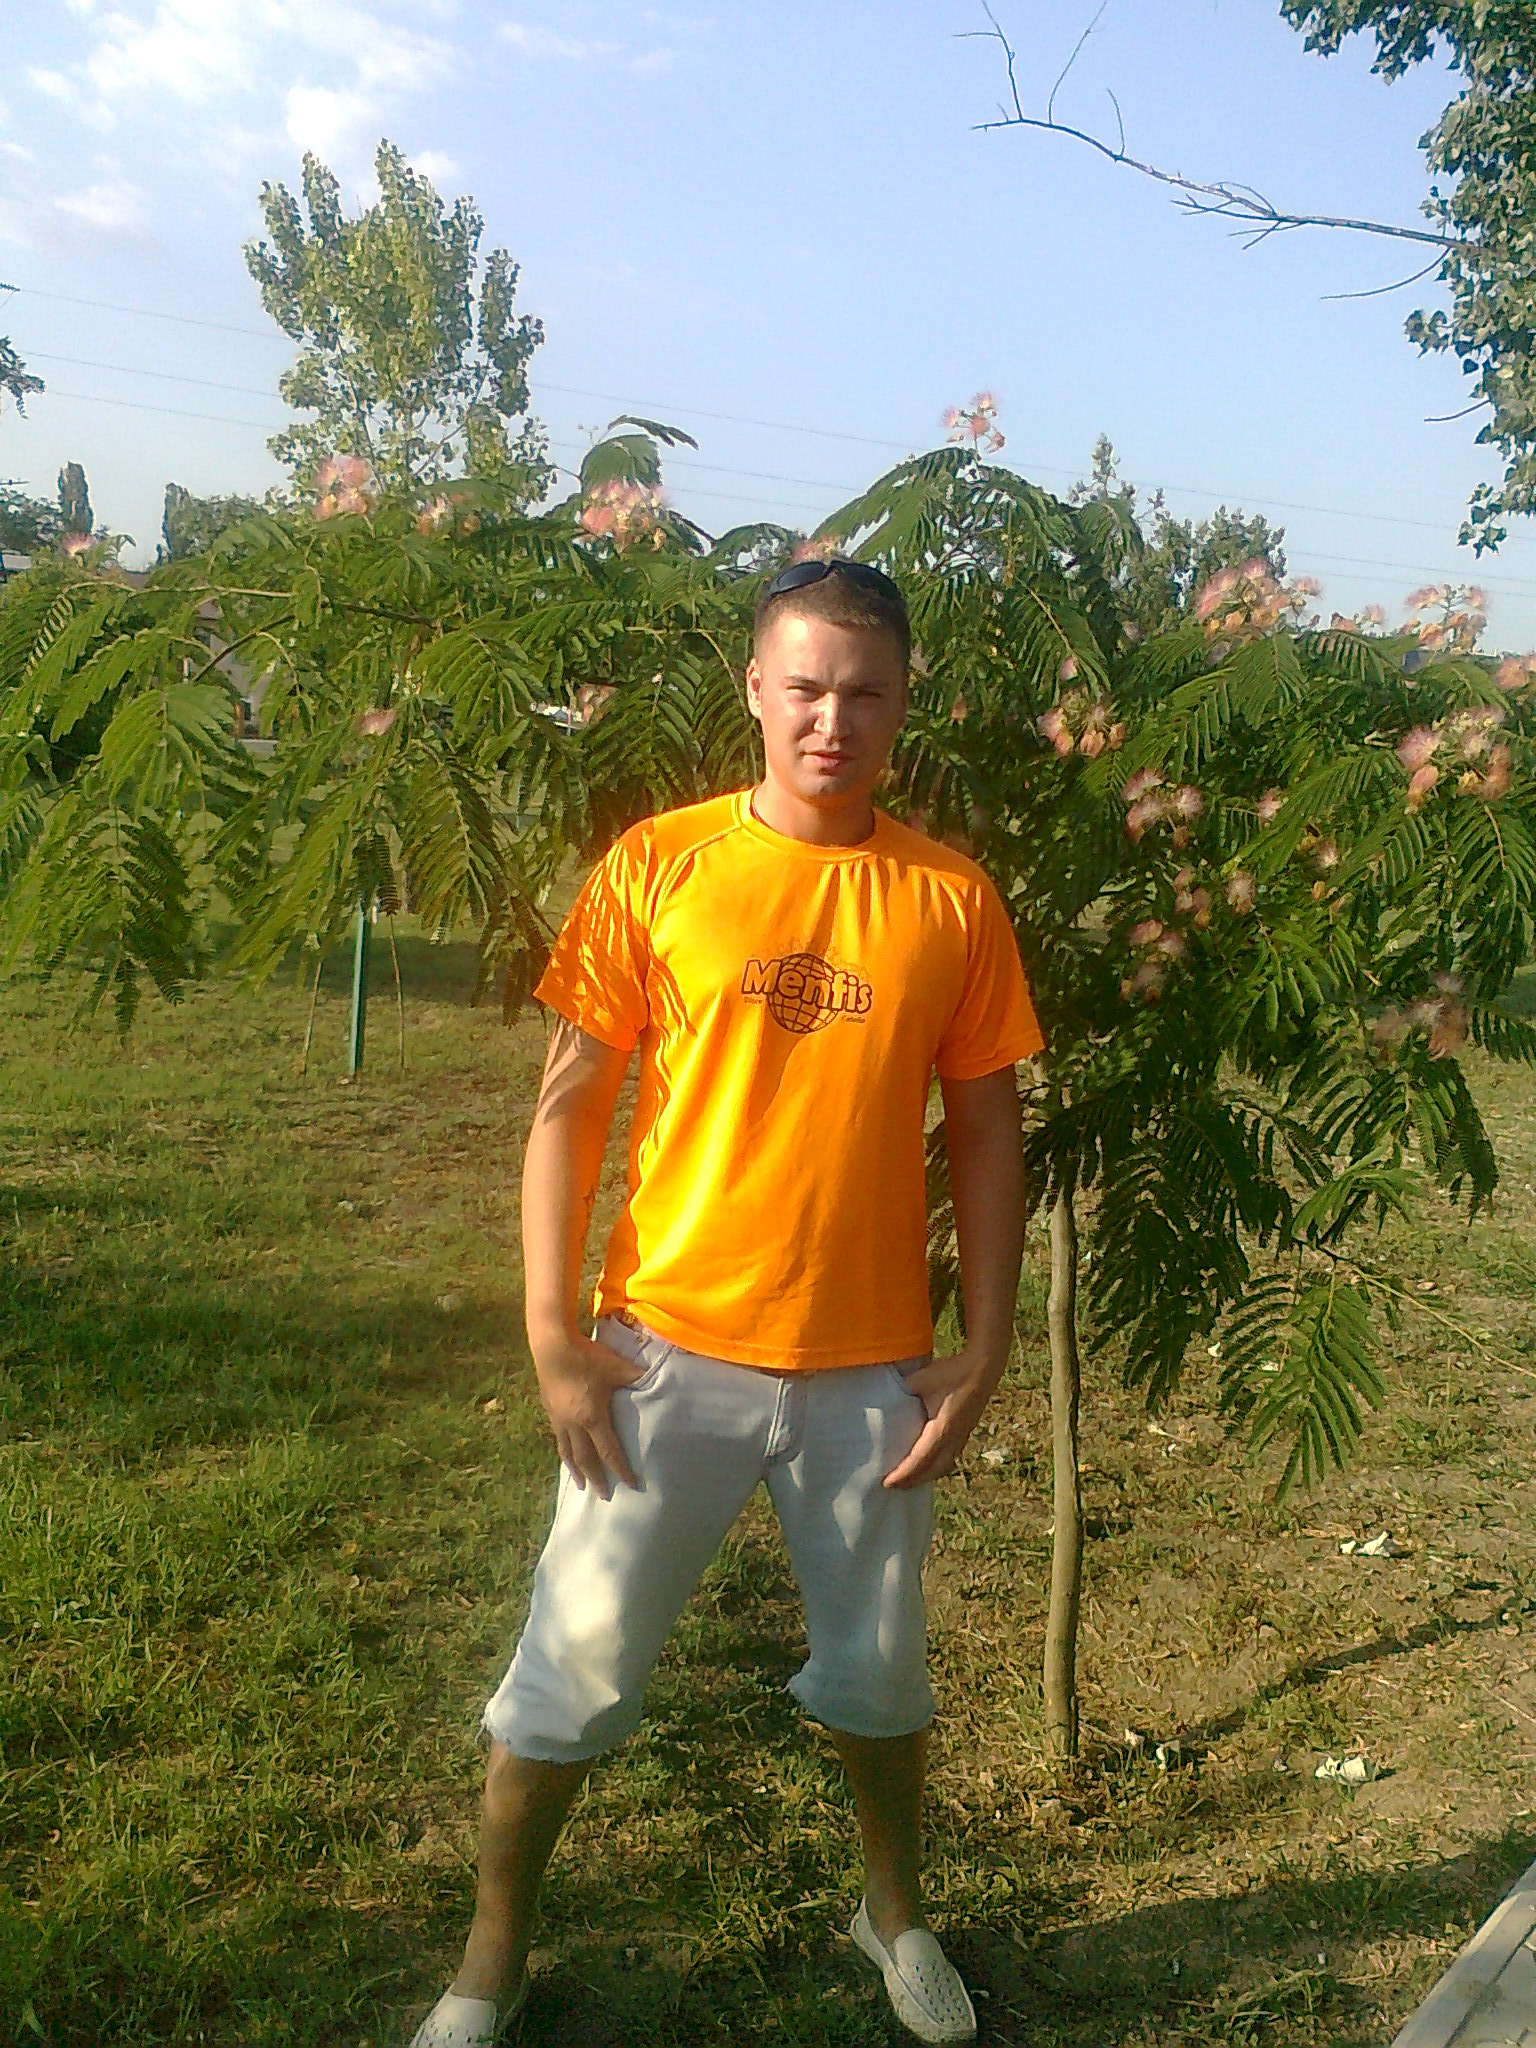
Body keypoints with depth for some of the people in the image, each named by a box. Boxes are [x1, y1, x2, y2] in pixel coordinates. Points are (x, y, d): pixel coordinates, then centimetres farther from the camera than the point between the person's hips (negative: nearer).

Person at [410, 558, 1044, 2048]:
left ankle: (896, 1912, 46)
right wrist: (555, 1337, -8)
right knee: (575, 1661, 8)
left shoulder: (950, 898, -1)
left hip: (872, 1367, 2)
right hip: (668, 1350, -1)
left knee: (878, 1668, 18)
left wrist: (982, 1355, 1)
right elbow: (567, 1104, -4)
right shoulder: (657, 865, -5)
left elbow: (985, 1137, 4)